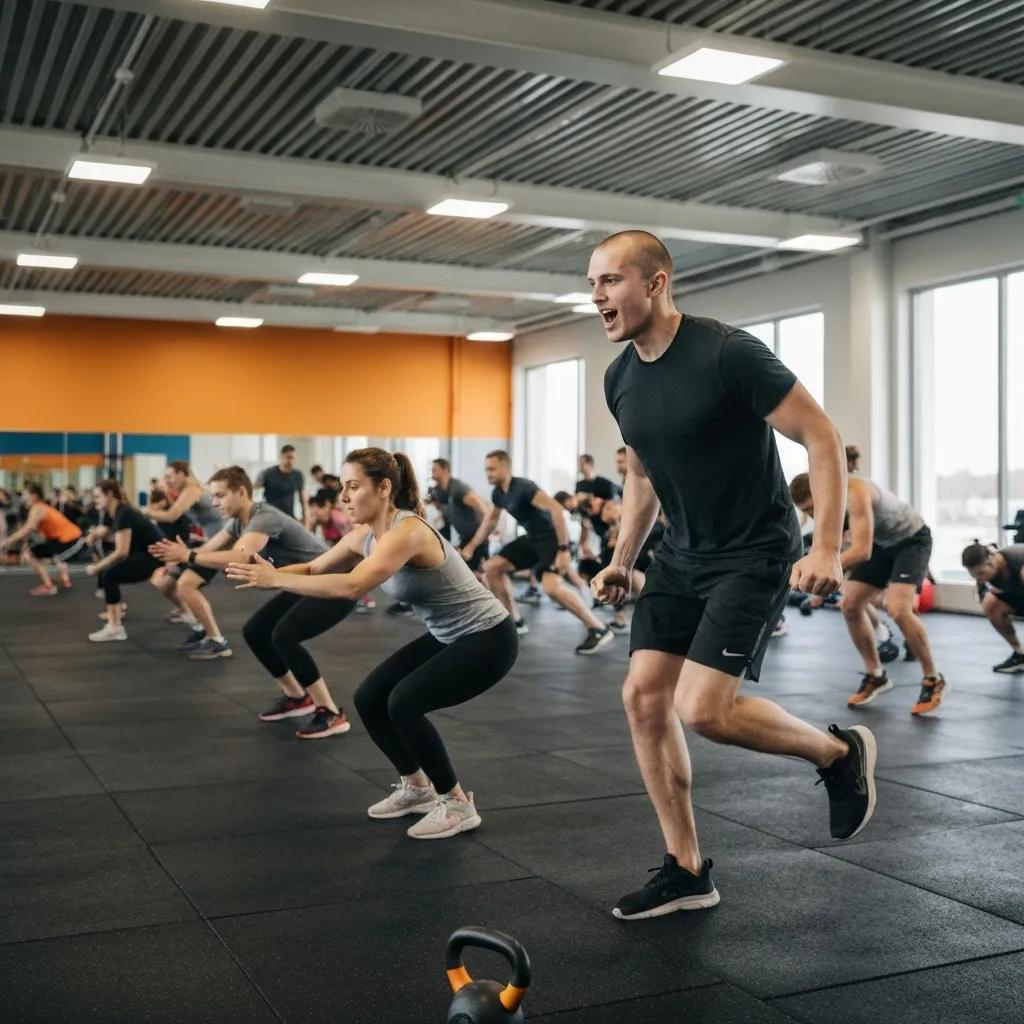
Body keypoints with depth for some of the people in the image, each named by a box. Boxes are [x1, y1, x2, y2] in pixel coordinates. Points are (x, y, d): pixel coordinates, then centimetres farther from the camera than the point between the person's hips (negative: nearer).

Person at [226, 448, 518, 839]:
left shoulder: (407, 531, -30)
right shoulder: (365, 535, -2)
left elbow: (351, 586, -42)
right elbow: (313, 569, 3)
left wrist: (276, 579, -37)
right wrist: (267, 574, -17)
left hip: (487, 638, -9)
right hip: (446, 636, 9)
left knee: (403, 703, -22)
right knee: (370, 698, 1)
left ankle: (458, 805, -5)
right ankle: (417, 788, 20)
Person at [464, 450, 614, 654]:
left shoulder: (523, 487, -22)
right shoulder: (498, 494, 6)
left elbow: (556, 509, -30)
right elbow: (490, 520, 27)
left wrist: (563, 549, -33)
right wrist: (472, 546, 29)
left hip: (552, 538, -9)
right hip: (533, 538, 9)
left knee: (551, 586, -31)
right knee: (491, 568, 8)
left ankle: (598, 630, -20)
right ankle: (514, 622, 18)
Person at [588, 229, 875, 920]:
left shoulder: (728, 354, -20)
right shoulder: (621, 379, 3)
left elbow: (823, 438, -17)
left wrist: (826, 547, -25)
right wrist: (623, 560, 16)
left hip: (753, 554, -8)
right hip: (683, 555, 8)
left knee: (702, 709, -17)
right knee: (644, 696, 0)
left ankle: (841, 752, 12)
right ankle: (687, 873, 13)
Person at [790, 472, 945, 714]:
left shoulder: (855, 494, -36)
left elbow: (861, 551, -44)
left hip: (912, 539, -8)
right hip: (881, 543, 8)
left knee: (898, 609, -25)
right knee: (850, 606, 0)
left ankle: (933, 681, -8)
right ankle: (876, 676, 16)